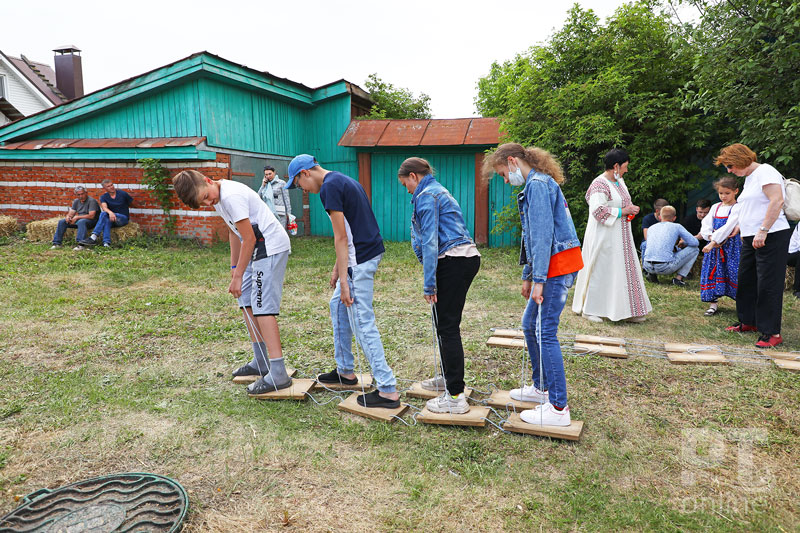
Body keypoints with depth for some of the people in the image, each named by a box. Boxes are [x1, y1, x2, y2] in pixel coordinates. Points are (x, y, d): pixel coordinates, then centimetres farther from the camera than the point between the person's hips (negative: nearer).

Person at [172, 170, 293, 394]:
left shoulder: (230, 196, -21)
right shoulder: (218, 197, 10)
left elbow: (249, 238, -20)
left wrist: (238, 276, -14)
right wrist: (234, 266, 18)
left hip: (271, 247, -10)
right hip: (258, 250, 11)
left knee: (262, 307, -15)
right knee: (246, 301, 14)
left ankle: (278, 374, -17)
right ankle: (260, 362, 24)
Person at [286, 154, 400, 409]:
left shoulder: (329, 187, -13)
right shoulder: (345, 180, 18)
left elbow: (341, 237, -18)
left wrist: (344, 282, -17)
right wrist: (337, 268, 22)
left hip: (360, 261, -11)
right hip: (368, 253, 11)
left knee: (363, 324, -6)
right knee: (338, 306, 22)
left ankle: (388, 391, -2)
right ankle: (345, 371, 33)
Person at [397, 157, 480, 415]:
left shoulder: (426, 196, -9)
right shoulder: (438, 191, 23)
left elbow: (430, 242, -16)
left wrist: (429, 285, -16)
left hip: (452, 263, -10)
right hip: (468, 258, 10)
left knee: (447, 326, -7)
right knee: (446, 322, 19)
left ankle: (455, 397, -3)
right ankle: (449, 378, 34)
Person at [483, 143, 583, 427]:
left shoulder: (537, 184, -12)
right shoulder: (538, 184, 21)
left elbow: (543, 234, -20)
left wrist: (538, 279, -21)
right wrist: (527, 276, 23)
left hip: (557, 265, -10)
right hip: (553, 266, 10)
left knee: (546, 333, -8)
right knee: (530, 325, 17)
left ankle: (558, 408, -1)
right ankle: (541, 387, 30)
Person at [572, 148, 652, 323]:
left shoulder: (619, 181, 13)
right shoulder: (600, 184, -16)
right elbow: (598, 210, -25)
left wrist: (631, 208, 4)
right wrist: (622, 211, -18)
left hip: (621, 238, 9)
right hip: (604, 238, -9)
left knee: (625, 271, 9)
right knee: (600, 271, -2)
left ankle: (628, 310, 16)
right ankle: (589, 310, 10)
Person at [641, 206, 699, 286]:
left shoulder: (652, 227, 20)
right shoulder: (677, 227, 8)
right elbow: (695, 243, 5)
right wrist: (683, 242, 29)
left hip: (647, 267, 5)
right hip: (665, 267, -4)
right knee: (694, 249, 14)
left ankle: (652, 274, 14)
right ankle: (678, 277, 4)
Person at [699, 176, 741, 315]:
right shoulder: (715, 207, 13)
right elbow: (705, 226, 9)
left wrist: (713, 243, -24)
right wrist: (711, 238, -10)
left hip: (731, 245, -5)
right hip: (714, 245, 5)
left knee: (734, 272, -6)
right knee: (713, 272, 2)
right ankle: (713, 303, 7)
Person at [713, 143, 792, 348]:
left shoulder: (765, 172, -11)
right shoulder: (749, 178, 17)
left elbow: (777, 201, -23)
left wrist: (763, 231, -27)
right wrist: (739, 227, 23)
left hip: (771, 237, -10)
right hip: (751, 239, 10)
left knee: (768, 284, -7)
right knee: (746, 281, 15)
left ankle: (772, 332, -1)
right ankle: (748, 322, 28)